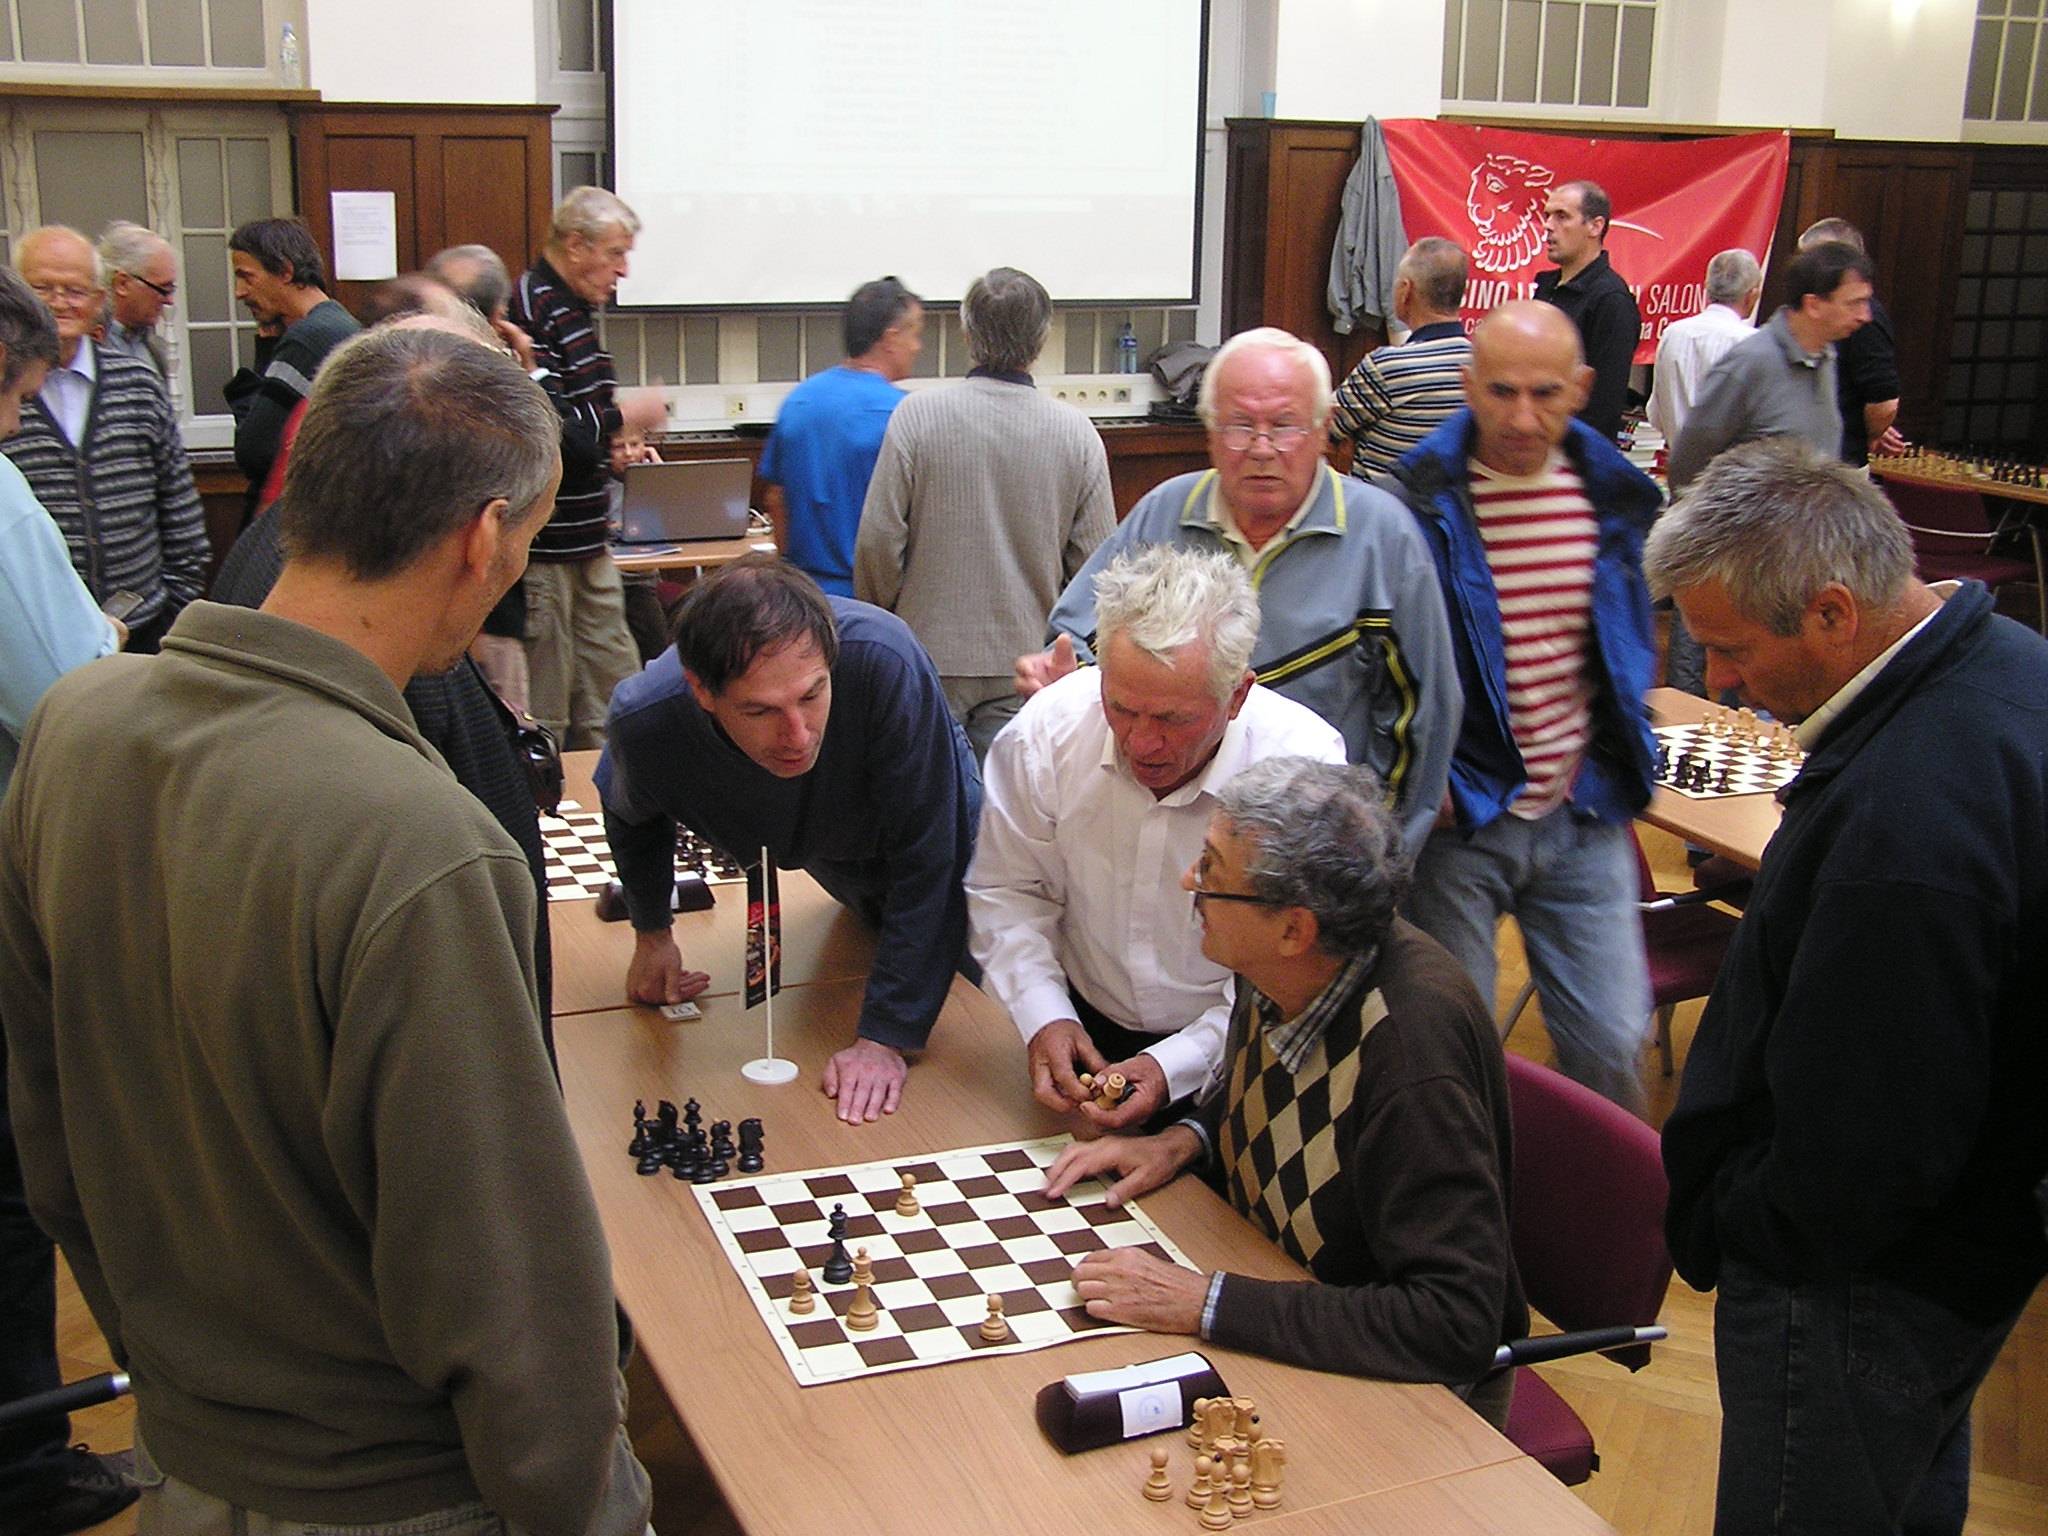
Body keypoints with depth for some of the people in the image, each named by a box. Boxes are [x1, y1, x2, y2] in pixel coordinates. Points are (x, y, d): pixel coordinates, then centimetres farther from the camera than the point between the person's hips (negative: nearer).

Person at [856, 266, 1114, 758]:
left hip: (931, 652, -1)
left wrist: (881, 622, 10)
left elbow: (878, 542, -7)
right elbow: (1096, 558, -1)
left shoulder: (917, 416, -8)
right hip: (1028, 662, 1)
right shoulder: (1077, 432, -4)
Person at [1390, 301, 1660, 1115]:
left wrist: (1617, 761, 10)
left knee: (1614, 1044, 5)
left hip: (1582, 811, 4)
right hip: (1458, 812, -3)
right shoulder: (1421, 501, -11)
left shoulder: (1613, 493, 2)